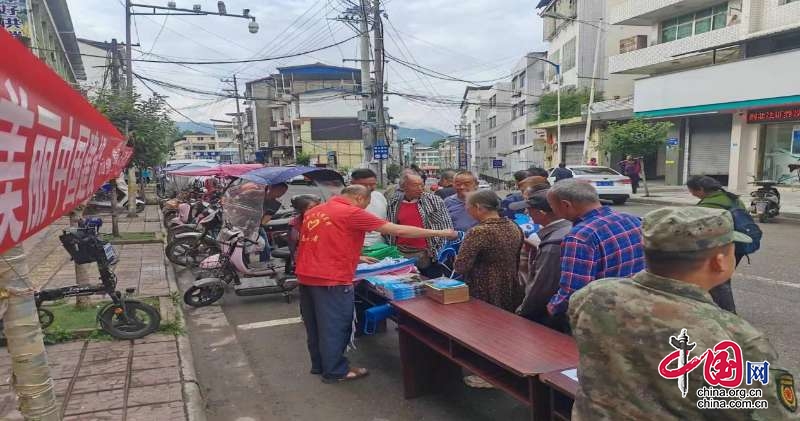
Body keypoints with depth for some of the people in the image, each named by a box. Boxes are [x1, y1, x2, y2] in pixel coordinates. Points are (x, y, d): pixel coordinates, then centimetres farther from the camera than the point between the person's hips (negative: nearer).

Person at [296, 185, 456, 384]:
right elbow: (398, 231, -12)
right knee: (335, 326, 6)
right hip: (331, 279, -8)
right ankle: (336, 371, 17)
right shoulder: (352, 213, -11)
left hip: (306, 276, 8)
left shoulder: (313, 211, 12)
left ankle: (319, 365, 33)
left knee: (316, 324, 19)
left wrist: (355, 257, 29)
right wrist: (439, 233, -5)